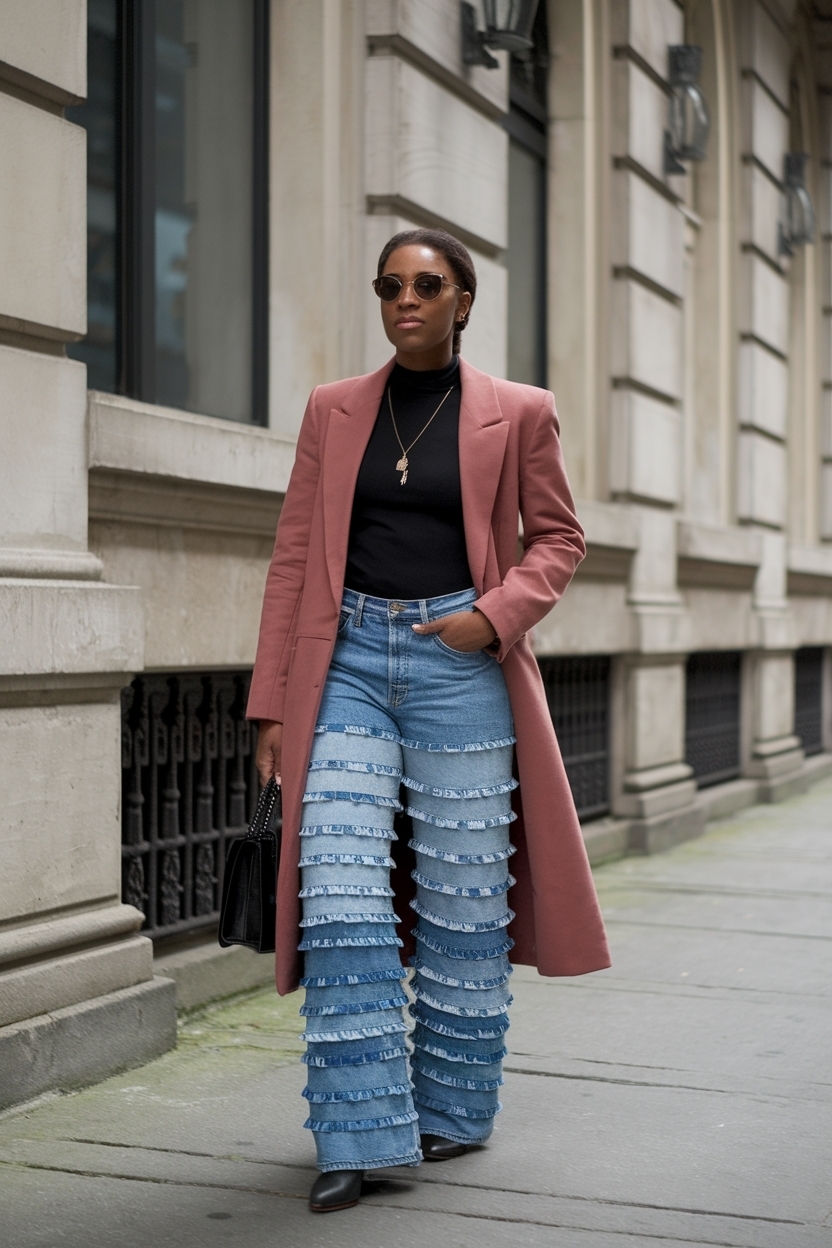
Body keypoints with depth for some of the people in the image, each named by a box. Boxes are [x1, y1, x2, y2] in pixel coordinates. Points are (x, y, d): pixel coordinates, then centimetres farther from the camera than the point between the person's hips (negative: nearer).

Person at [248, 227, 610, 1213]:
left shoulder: (517, 413, 4)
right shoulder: (333, 410, 9)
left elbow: (556, 538, 10)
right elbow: (294, 557, 9)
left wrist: (496, 615, -10)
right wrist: (273, 702, 4)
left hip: (460, 661, -1)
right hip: (349, 660, 2)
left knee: (462, 899, 4)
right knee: (339, 891, -9)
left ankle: (455, 1111, 21)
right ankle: (358, 1134, -3)